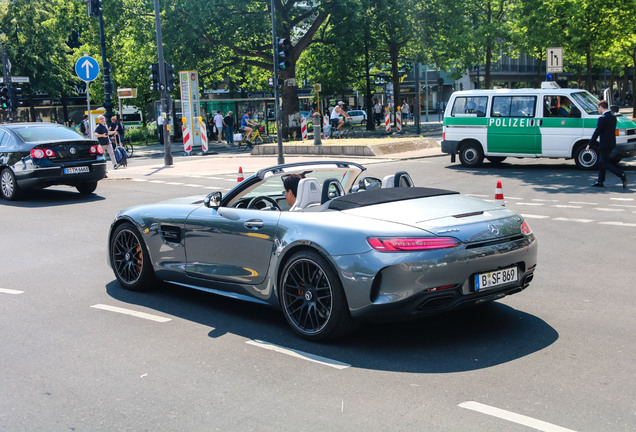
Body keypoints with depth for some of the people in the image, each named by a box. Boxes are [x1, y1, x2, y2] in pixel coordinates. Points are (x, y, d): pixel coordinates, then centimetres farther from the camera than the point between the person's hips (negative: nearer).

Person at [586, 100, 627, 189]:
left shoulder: (602, 118, -16)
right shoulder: (613, 117, 11)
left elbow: (597, 132, -17)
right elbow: (613, 131, 15)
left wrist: (589, 144, -12)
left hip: (605, 145, -9)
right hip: (612, 144, 9)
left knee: (605, 164, -4)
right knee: (601, 162, 16)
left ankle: (621, 174, -17)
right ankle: (600, 181, 20)